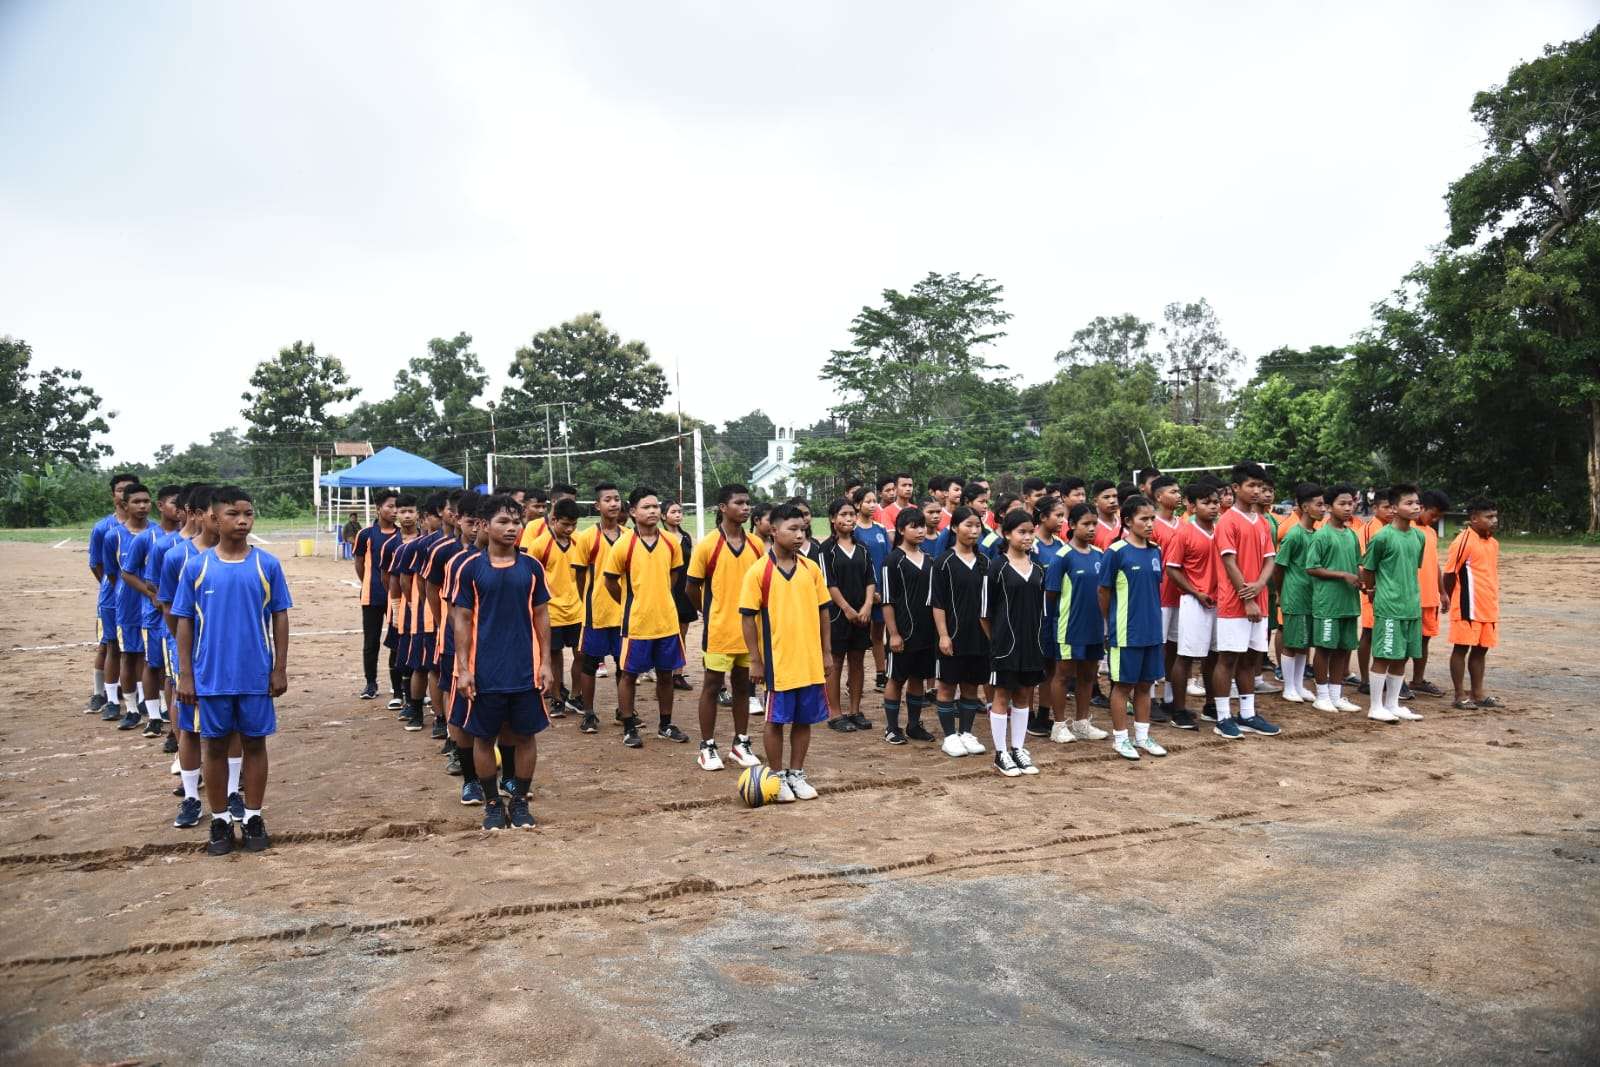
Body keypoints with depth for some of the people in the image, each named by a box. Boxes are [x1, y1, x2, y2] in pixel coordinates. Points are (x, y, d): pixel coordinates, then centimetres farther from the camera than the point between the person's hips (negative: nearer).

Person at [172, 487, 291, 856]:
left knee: (254, 743, 9)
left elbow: (279, 618, 2)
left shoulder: (267, 564, -2)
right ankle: (220, 821, 24)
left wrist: (280, 669, 0)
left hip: (257, 675, 0)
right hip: (211, 676, 0)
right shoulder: (196, 566, -2)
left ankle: (254, 817, 23)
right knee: (215, 746, 10)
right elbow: (185, 622, 2)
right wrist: (185, 675, -2)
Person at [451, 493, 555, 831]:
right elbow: (462, 620, -1)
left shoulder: (532, 566, 2)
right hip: (485, 671, -1)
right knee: (484, 737, 8)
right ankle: (493, 803, 24)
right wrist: (463, 668, -7)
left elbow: (541, 616, 6)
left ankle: (520, 801, 23)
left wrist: (546, 663, 0)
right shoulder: (471, 568, -2)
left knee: (525, 736, 8)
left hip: (526, 670, 1)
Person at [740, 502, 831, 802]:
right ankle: (778, 777, 20)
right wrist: (755, 660, -8)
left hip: (811, 661, 4)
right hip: (778, 662, -4)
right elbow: (748, 617, -7)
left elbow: (823, 611, 11)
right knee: (776, 720, 5)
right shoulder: (759, 572, -9)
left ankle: (797, 774, 26)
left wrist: (826, 651, 8)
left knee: (804, 720, 11)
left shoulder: (811, 569, 4)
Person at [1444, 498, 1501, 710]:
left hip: (1488, 607, 7)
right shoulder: (1463, 541, -13)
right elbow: (1450, 573, -9)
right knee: (1461, 649, 0)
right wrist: (1449, 599, 1)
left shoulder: (1493, 542, 11)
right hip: (1467, 607, -7)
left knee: (1481, 649, 12)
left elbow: (1491, 572, 20)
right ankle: (1460, 696, 6)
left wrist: (1493, 601, 17)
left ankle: (1478, 694, 20)